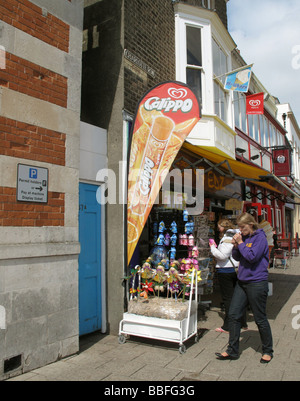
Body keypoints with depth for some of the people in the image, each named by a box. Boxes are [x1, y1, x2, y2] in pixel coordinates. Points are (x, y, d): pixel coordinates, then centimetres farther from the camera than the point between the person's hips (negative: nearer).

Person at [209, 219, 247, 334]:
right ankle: (243, 323, 25)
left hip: (225, 271, -8)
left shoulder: (227, 239, -15)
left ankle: (227, 326, 6)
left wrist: (213, 248, -8)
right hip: (235, 269, 9)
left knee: (228, 298, -2)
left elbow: (223, 256, -22)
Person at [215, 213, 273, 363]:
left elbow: (252, 257, -23)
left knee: (260, 318, 7)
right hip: (242, 282, 7)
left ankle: (268, 351, 28)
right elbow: (236, 257, 13)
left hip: (257, 283, -7)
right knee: (233, 314, 6)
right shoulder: (244, 237, 8)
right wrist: (235, 246, -5)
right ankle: (232, 351, 17)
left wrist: (241, 243, -14)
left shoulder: (260, 238, -12)